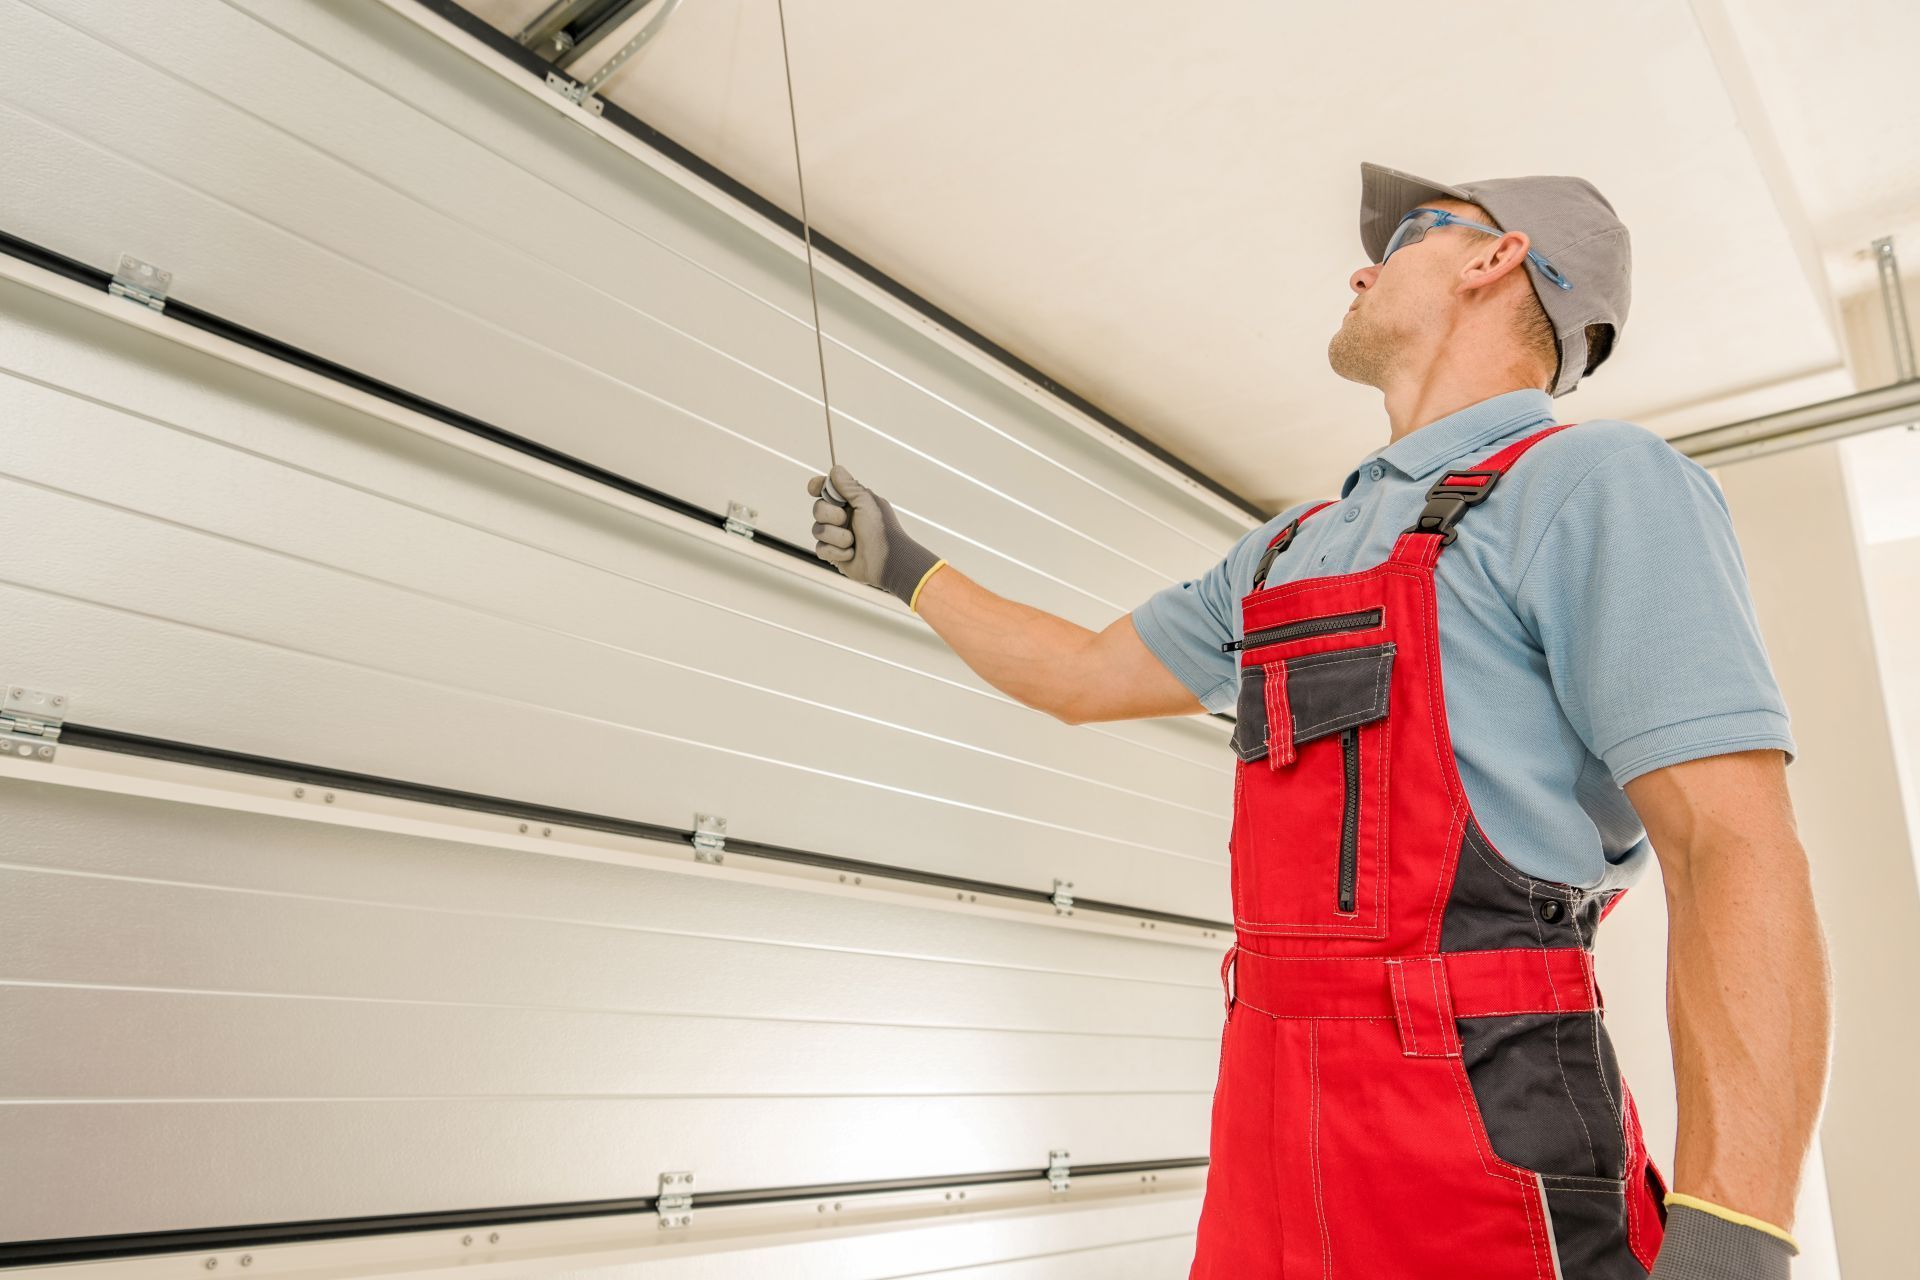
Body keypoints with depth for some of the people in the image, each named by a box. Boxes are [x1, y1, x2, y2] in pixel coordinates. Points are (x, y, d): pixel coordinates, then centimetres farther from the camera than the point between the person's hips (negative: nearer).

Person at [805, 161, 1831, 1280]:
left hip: (1486, 1130, -7)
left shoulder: (1595, 479, -7)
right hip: (1267, 1107, 7)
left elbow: (1739, 855, -17)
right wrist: (907, 567, 33)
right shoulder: (1291, 548, 17)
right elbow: (1084, 676, 26)